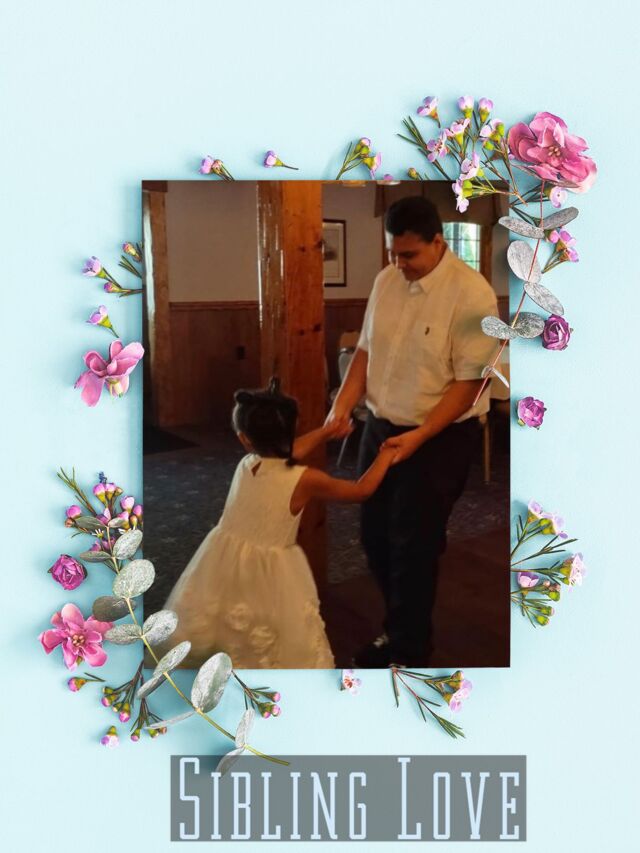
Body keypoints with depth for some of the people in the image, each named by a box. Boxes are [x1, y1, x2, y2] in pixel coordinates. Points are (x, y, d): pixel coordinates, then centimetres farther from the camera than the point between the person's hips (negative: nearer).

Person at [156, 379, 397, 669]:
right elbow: (362, 490, -5)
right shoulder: (305, 480, -17)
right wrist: (385, 455, 8)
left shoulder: (246, 464, -3)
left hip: (224, 560, 5)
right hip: (268, 571, -4)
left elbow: (292, 451, 18)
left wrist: (328, 430, 23)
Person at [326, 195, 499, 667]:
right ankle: (399, 628, 39)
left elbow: (468, 382, -18)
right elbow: (366, 350, 8)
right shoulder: (386, 280, 1)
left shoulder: (472, 294, -18)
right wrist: (342, 406, -5)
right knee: (375, 537, 15)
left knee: (414, 548, 1)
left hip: (440, 437, -6)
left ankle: (410, 652, 23)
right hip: (381, 428, 6)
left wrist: (418, 437, -24)